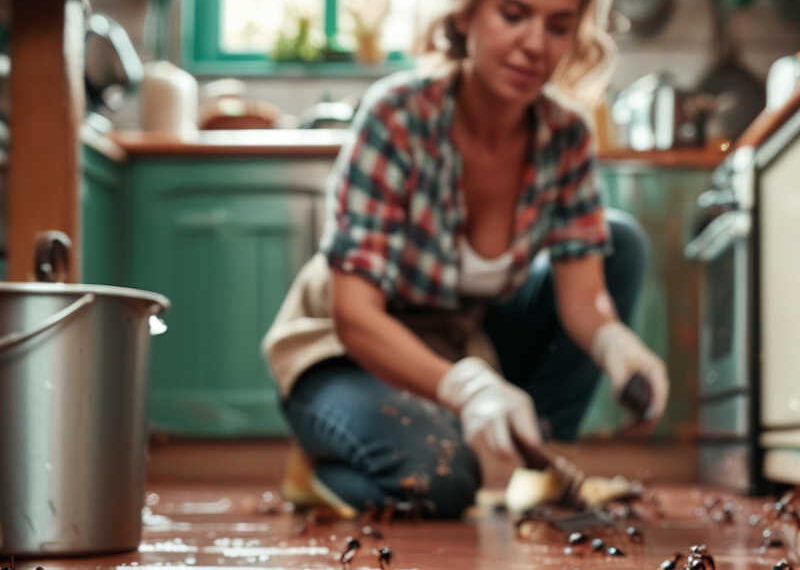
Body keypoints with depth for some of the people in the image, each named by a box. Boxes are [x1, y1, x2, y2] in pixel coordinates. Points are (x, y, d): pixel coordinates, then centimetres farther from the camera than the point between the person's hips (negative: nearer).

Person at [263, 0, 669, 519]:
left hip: (463, 348, 6)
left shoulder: (566, 136, -12)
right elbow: (355, 315, -32)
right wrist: (466, 388, -50)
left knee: (621, 240, -10)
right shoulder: (397, 116, -28)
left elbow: (582, 294, -15)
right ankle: (330, 473, 0)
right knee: (439, 476, -36)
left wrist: (612, 340, -41)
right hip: (351, 357, -5)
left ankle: (537, 463, -5)